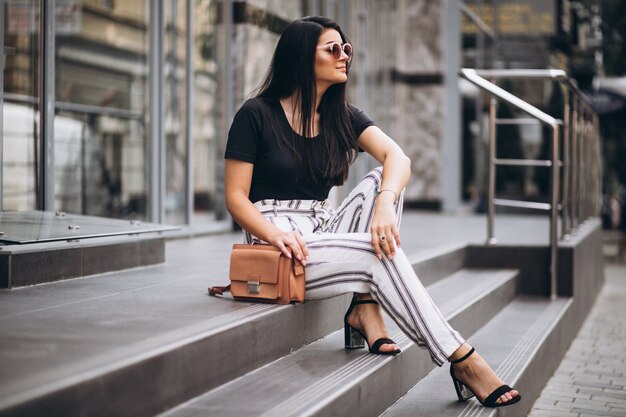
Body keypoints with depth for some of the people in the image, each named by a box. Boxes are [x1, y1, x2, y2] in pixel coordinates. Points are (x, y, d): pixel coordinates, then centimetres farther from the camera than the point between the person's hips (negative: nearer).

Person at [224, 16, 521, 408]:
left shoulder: (341, 116, 10)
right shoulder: (256, 115, -5)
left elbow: (398, 158, -8)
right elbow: (236, 198, -8)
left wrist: (385, 204, -31)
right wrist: (277, 235, -28)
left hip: (324, 231, 6)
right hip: (281, 247, -6)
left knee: (381, 182, -17)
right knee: (382, 253, -27)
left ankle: (365, 308, -22)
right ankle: (462, 360, -26)